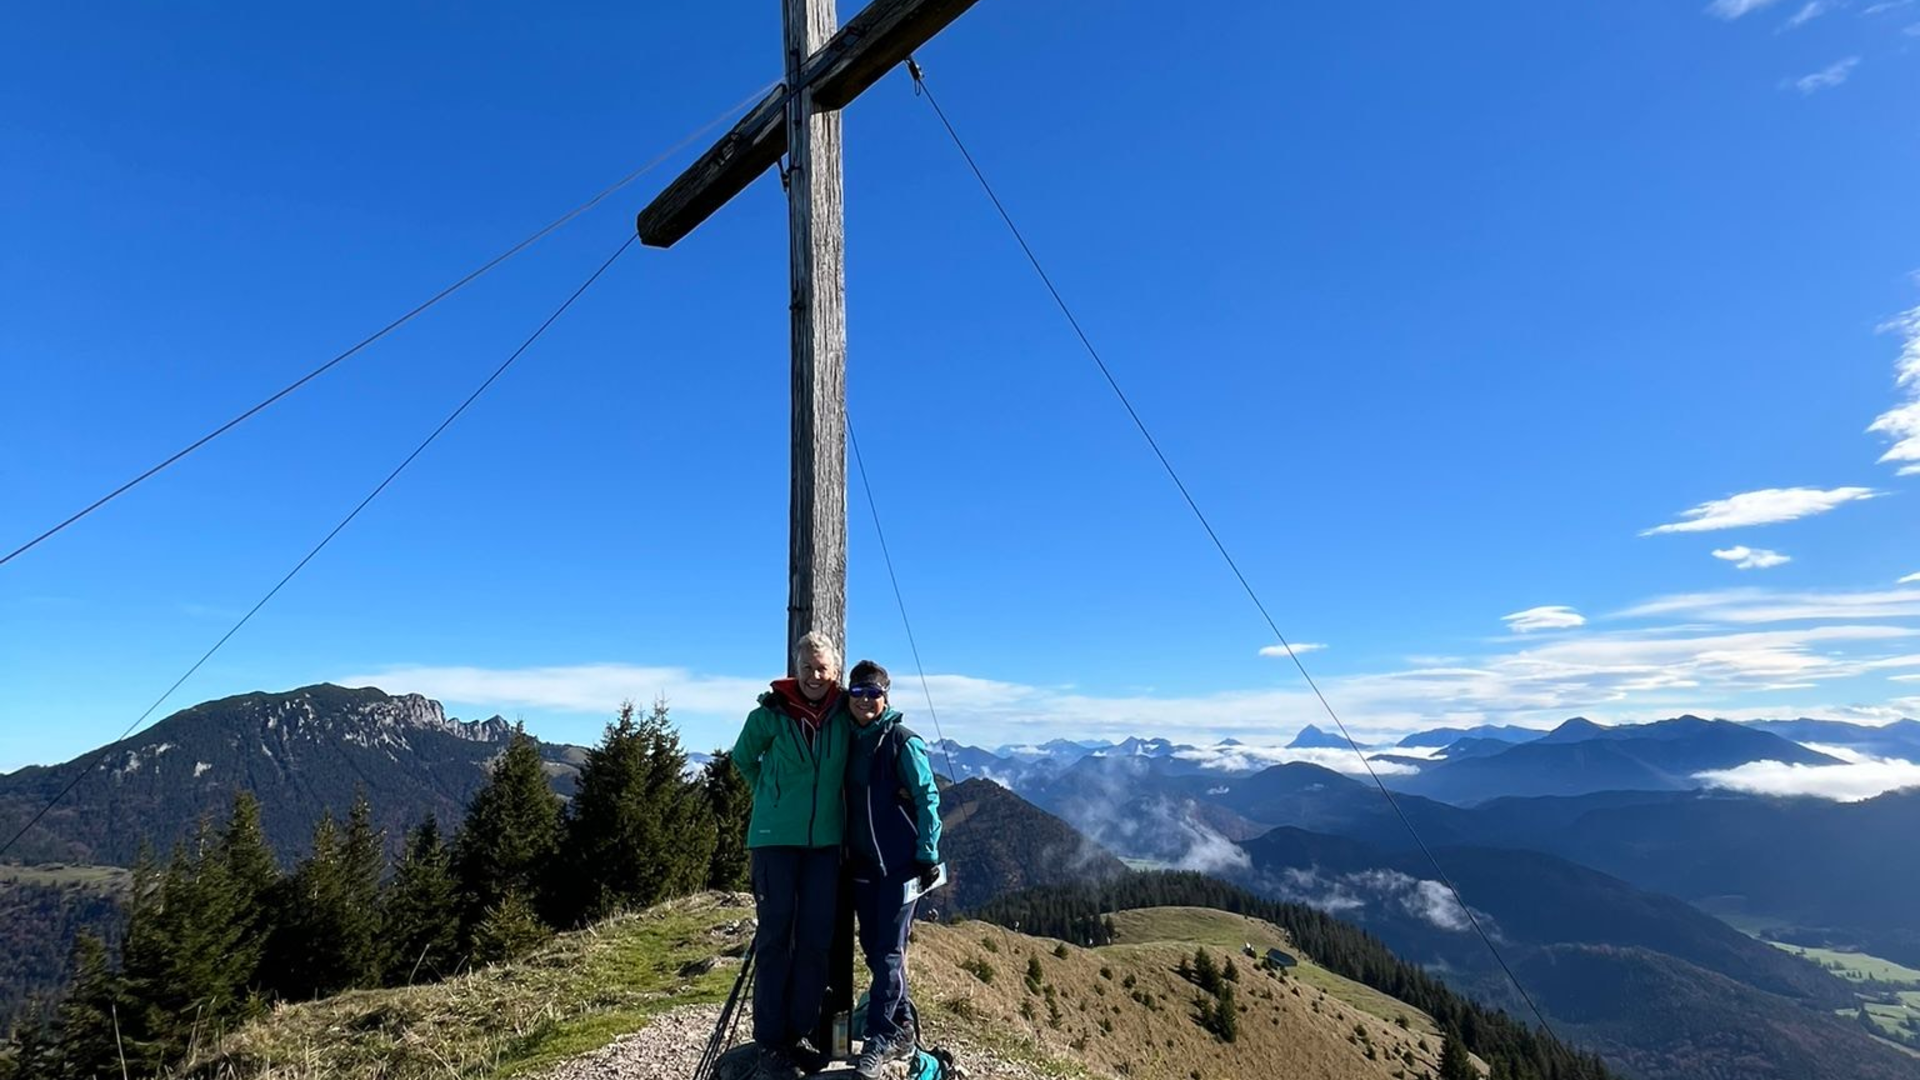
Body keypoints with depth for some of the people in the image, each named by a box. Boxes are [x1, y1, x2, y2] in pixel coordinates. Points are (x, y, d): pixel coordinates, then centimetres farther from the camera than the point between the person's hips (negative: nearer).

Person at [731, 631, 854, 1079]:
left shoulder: (844, 717, -1)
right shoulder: (769, 715, -8)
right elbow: (744, 760, 10)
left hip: (826, 840, 3)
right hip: (776, 838, -3)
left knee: (816, 939, 7)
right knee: (775, 937, 2)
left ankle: (798, 1033, 20)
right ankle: (770, 1041, 11)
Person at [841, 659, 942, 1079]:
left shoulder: (902, 741, -9)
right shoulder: (849, 741, 9)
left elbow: (928, 798, -9)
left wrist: (928, 855, -12)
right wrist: (846, 855, 14)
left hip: (900, 863, -6)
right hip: (863, 864, 6)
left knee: (889, 951, -3)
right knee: (874, 948, 11)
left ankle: (880, 1037, 5)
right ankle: (902, 1026, 25)